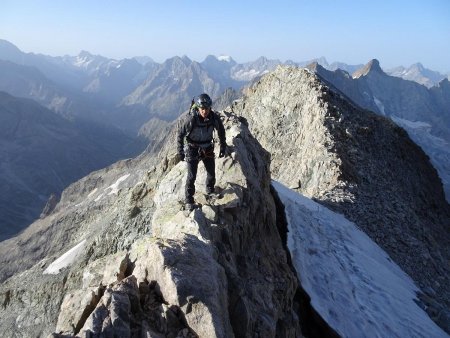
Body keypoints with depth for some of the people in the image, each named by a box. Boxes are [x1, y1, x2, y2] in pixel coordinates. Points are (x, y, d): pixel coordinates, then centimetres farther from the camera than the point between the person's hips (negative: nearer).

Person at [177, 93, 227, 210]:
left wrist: (223, 146, 5)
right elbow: (180, 134, -14)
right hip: (193, 149, -3)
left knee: (211, 173, 13)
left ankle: (210, 191, 42)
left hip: (208, 148, 4)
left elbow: (221, 130, 2)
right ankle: (188, 200, 12)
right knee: (192, 176, -4)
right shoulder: (190, 119, -29)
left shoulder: (214, 117, -19)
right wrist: (180, 151, -11)